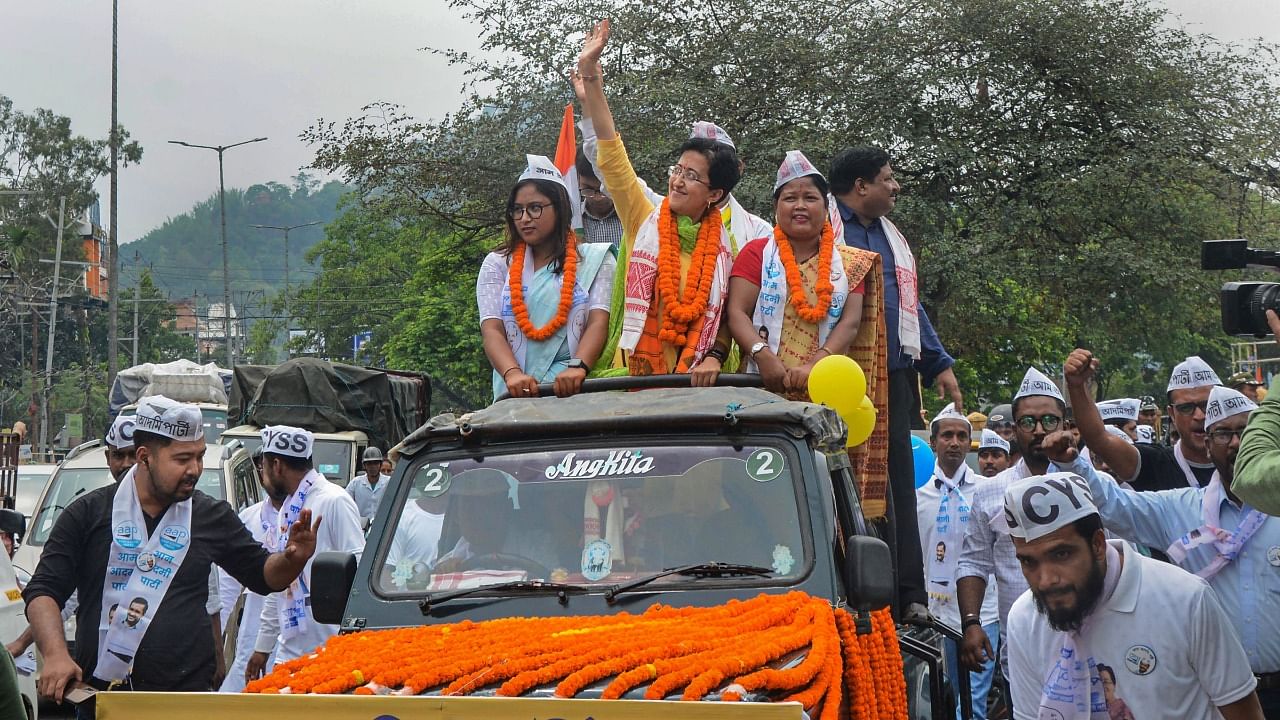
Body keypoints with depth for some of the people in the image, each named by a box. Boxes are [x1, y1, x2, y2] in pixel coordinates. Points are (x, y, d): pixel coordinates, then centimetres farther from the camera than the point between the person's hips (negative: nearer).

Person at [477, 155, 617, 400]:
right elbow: (492, 330, 4)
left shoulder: (593, 260, 12)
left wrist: (577, 367, -20)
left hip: (575, 390, -1)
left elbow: (598, 321, -1)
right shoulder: (497, 264, 16)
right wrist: (512, 373, -16)